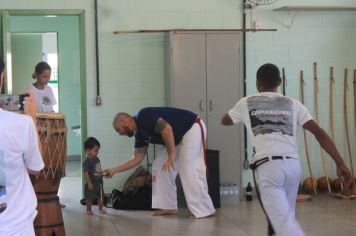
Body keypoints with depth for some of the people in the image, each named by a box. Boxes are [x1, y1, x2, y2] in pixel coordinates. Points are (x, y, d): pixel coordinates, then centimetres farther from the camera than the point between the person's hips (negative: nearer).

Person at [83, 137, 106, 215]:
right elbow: (86, 173, -21)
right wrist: (89, 183, -22)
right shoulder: (87, 161, -20)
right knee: (90, 198, 5)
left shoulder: (96, 159, 5)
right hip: (92, 183, -8)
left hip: (99, 182, 8)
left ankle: (101, 209, 27)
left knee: (101, 197, 14)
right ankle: (88, 210, 20)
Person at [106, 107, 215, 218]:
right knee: (160, 166, 7)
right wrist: (113, 170, 13)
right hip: (179, 137, 10)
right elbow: (137, 159, 13)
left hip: (193, 128, -10)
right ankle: (169, 207, 9)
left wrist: (171, 156, -24)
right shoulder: (139, 133, 10)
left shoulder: (143, 117, -19)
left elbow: (167, 129, -28)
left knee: (189, 170, -17)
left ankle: (204, 210, -13)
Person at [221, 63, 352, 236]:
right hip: (292, 165, 4)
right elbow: (319, 132, 6)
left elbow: (225, 121, 36)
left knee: (283, 222, -11)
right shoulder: (293, 104, 17)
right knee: (286, 216, 23)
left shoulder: (246, 103, 16)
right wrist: (340, 164, 4)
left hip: (268, 166, -3)